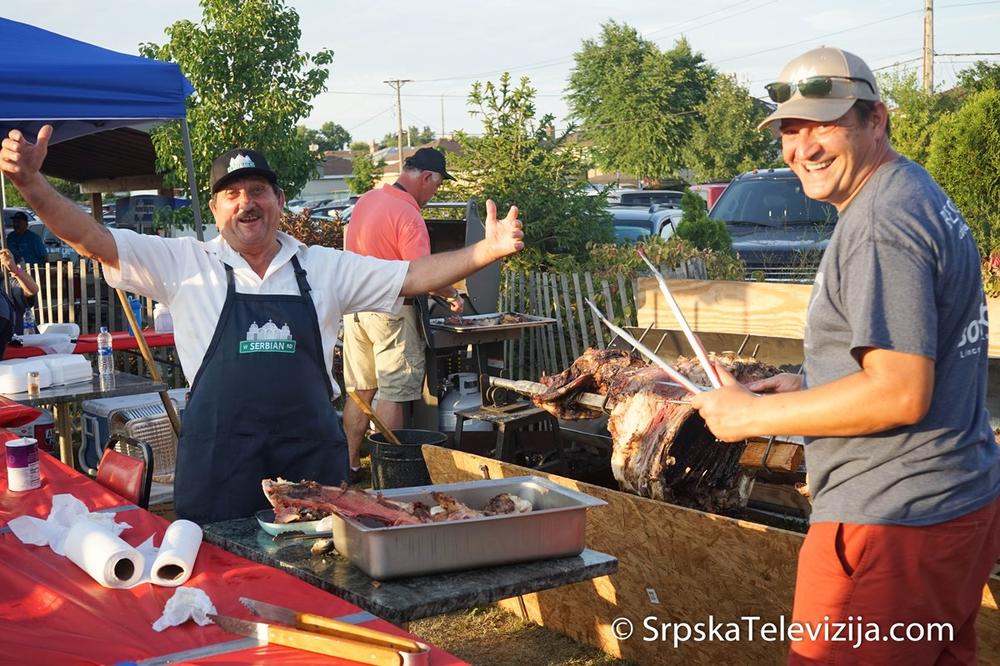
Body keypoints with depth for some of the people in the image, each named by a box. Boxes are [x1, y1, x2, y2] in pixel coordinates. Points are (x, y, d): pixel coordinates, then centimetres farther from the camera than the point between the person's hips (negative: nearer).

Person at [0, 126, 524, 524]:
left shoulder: (324, 268, 7)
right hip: (220, 461, -2)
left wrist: (489, 250, -9)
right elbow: (93, 241, -5)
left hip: (312, 455, 2)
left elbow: (415, 276, 4)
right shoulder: (185, 264, 2)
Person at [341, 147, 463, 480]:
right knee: (393, 394, 2)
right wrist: (452, 296, -8)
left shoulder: (366, 199, 8)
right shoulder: (408, 215, -18)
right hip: (390, 310, -8)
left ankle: (351, 464, 20)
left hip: (355, 305, 8)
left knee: (360, 391, 14)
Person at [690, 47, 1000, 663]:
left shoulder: (879, 224, -20)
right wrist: (807, 389, 12)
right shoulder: (921, 197, 12)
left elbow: (900, 394, -26)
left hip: (893, 525, -10)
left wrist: (755, 415, -16)